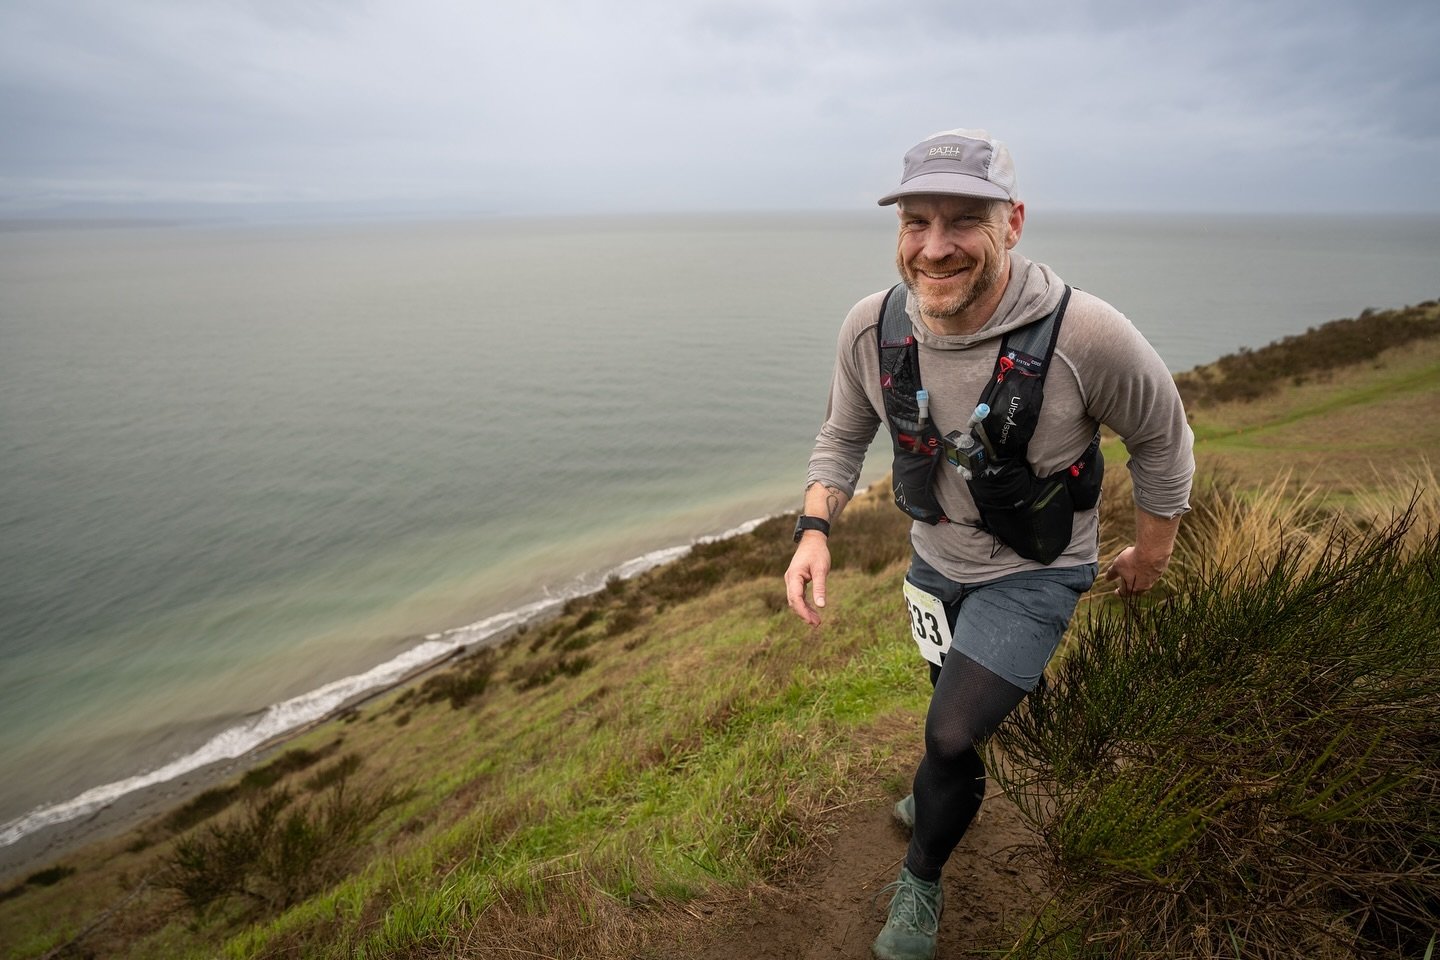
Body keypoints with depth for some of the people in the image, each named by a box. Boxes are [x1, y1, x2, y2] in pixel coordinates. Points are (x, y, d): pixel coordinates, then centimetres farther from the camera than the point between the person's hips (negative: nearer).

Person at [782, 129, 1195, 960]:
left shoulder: (1087, 336, -32)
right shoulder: (872, 328, -21)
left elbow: (1162, 439, -12)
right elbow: (844, 436, -4)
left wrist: (1153, 552, 1)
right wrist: (815, 529, -20)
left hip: (1036, 571, -4)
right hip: (936, 557, 4)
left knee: (951, 737, -11)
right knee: (957, 699, 27)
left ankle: (921, 885, 22)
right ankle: (954, 790, 63)